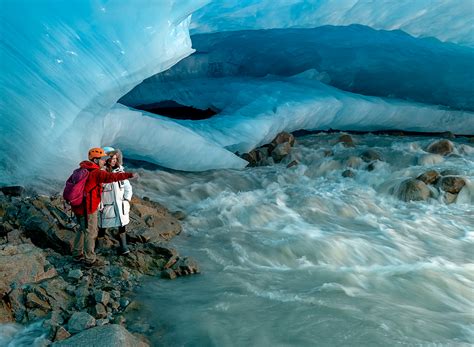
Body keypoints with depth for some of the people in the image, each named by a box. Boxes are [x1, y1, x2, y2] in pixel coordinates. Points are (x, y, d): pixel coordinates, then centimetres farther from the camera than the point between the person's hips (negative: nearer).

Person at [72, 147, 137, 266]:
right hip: (88, 209, -10)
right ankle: (90, 259, 16)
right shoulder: (96, 173, -21)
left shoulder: (83, 170, 9)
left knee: (82, 230, 23)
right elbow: (112, 176, -32)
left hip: (79, 206, 10)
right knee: (90, 233, 4)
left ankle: (77, 254, 35)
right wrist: (129, 175, -31)